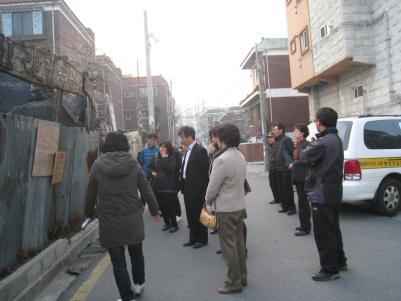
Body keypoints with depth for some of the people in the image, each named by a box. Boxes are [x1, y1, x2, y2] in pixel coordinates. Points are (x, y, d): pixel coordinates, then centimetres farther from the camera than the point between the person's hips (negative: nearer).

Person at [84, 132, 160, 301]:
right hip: (133, 220, 2)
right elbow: (146, 191, -2)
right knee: (136, 254, 22)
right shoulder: (133, 165, -5)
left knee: (118, 261, 10)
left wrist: (89, 214, 17)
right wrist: (154, 211, 13)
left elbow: (90, 194, 1)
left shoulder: (97, 165, -5)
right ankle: (139, 284, 42)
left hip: (109, 223, -1)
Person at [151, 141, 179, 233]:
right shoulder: (157, 158, 12)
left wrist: (165, 158, -17)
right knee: (162, 206, 10)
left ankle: (174, 224, 11)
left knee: (169, 206, -4)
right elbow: (153, 168, 25)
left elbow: (170, 169, -22)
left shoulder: (172, 158, -6)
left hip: (168, 186, -6)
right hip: (158, 185, 6)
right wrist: (153, 172, 3)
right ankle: (167, 223, 26)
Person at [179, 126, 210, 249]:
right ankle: (193, 238, 28)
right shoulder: (187, 151, 11)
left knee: (199, 215, 5)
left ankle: (202, 239, 19)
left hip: (197, 190, -8)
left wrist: (203, 187, -13)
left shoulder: (200, 150, -14)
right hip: (188, 189, 8)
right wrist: (183, 186, 9)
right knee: (190, 215, 15)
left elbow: (206, 170, -14)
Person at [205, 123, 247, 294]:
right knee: (239, 243, 18)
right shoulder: (241, 156, 3)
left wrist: (208, 201, 3)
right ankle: (242, 277, 31)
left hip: (226, 209, -8)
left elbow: (213, 186, -17)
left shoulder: (221, 160, -22)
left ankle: (234, 283, 15)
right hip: (240, 205, 8)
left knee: (229, 246, 4)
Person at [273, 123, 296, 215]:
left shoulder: (286, 139, -11)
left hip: (286, 169, -9)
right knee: (280, 189, 13)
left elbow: (293, 152, -17)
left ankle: (291, 207, 7)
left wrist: (291, 164, -18)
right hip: (279, 169, 9)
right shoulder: (277, 141, 16)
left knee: (288, 189, -3)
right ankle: (285, 206, 23)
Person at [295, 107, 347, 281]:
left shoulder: (323, 142, -23)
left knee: (323, 234, 3)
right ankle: (340, 262, 36)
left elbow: (304, 157, -11)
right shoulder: (336, 140, 9)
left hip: (322, 195, -10)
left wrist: (309, 146, 6)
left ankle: (330, 270, 14)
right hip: (334, 193, 10)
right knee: (333, 229, 22)